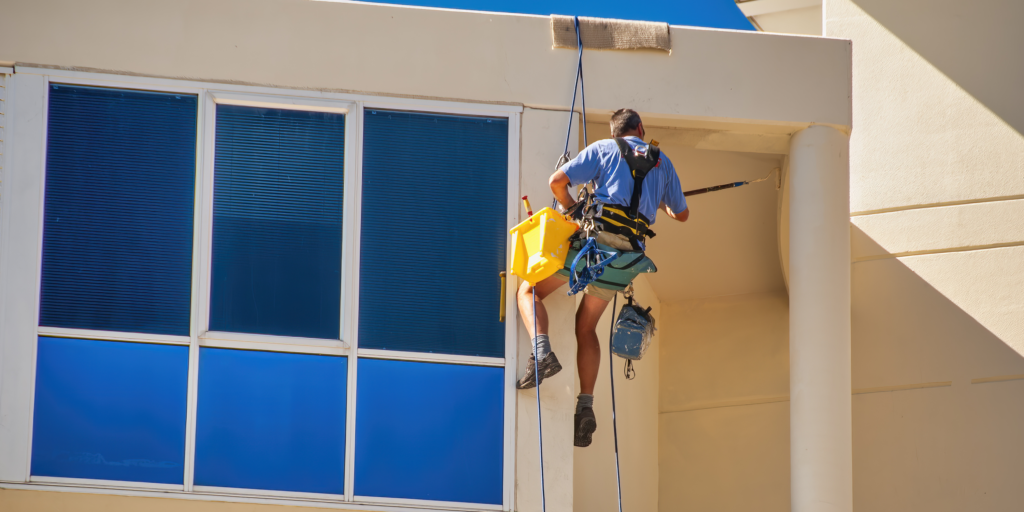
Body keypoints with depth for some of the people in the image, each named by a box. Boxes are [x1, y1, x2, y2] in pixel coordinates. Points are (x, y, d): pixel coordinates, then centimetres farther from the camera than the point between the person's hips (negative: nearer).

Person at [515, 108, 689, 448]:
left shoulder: (603, 149, 12)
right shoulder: (662, 162, 22)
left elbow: (557, 181, 1)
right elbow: (682, 214, 33)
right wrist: (659, 203, 55)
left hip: (596, 235, -4)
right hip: (628, 250, 4)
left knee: (528, 291, 8)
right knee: (586, 326, 15)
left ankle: (542, 352, -19)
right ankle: (585, 406, 3)